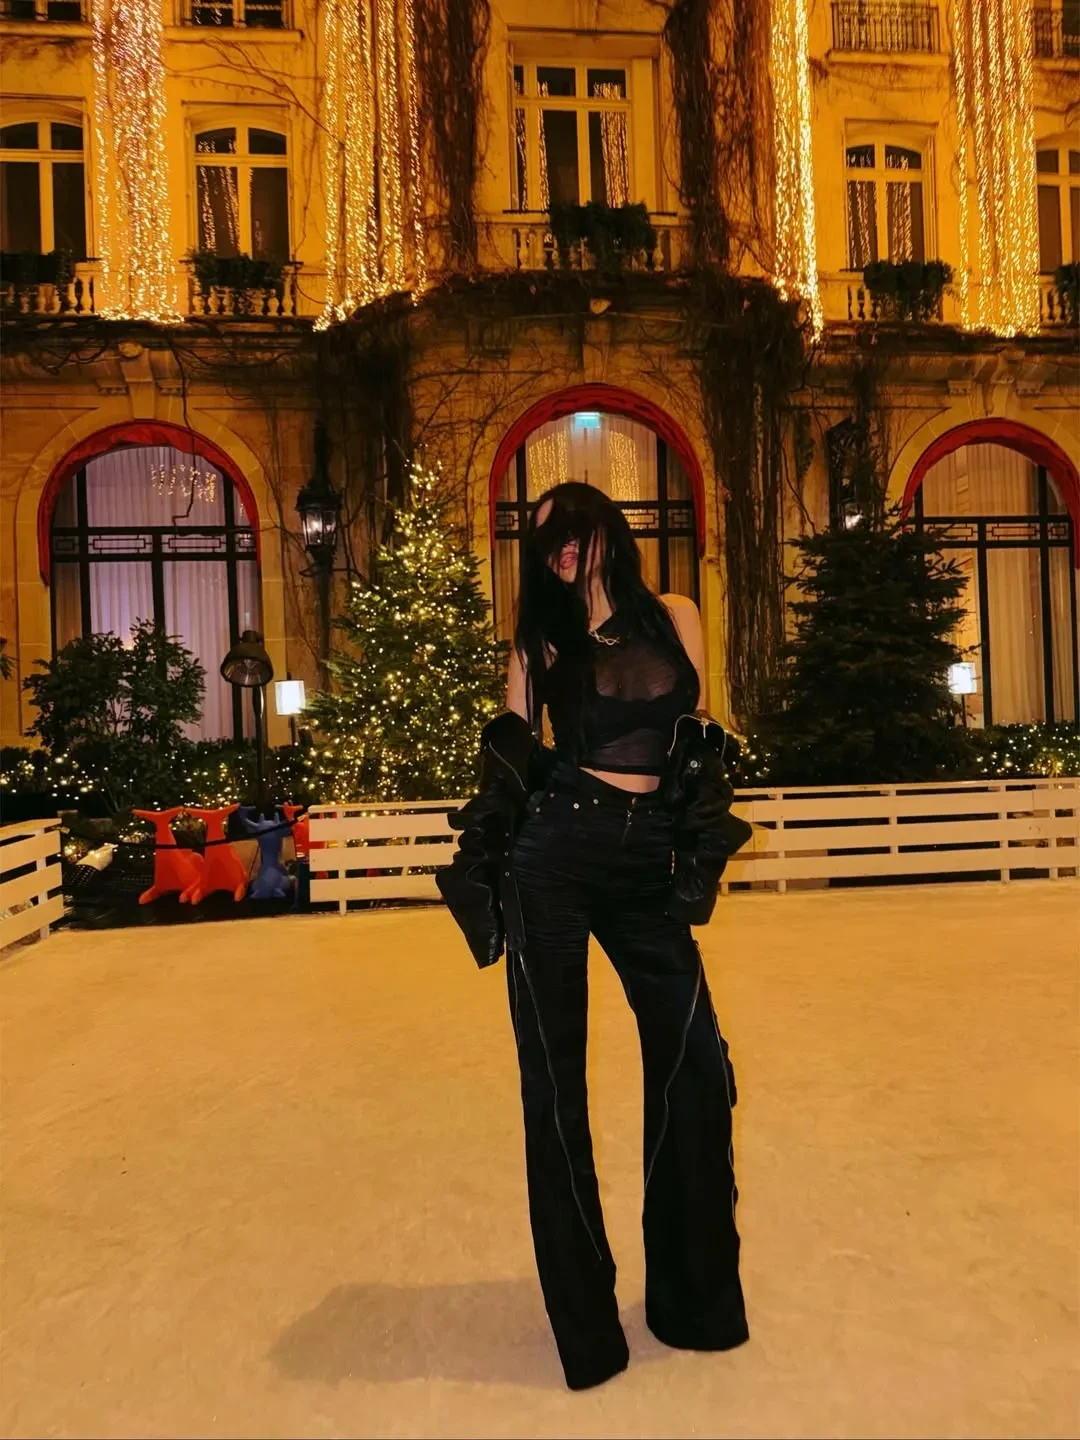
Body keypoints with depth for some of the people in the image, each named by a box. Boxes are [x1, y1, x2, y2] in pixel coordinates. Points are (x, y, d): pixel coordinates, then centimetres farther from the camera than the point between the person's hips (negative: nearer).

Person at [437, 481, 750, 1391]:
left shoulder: (675, 617, 10)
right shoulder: (544, 639, 9)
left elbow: (699, 741, 11)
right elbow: (512, 756, 8)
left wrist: (701, 854, 8)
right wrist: (483, 870, 0)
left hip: (649, 862, 1)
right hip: (552, 857, -1)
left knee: (696, 1065, 2)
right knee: (555, 1078, 5)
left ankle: (695, 1295, 26)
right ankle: (584, 1311, 24)